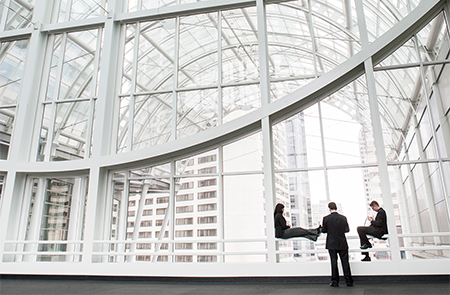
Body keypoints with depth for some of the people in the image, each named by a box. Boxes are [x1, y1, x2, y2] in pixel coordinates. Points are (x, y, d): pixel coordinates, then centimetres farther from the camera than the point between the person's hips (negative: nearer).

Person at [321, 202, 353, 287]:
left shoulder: (326, 218, -10)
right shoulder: (343, 218, -6)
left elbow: (323, 230, -3)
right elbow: (347, 230, 1)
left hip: (332, 244, -1)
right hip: (342, 244, 1)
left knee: (334, 262, 6)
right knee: (345, 262, 9)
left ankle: (335, 282, 9)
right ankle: (349, 281, 12)